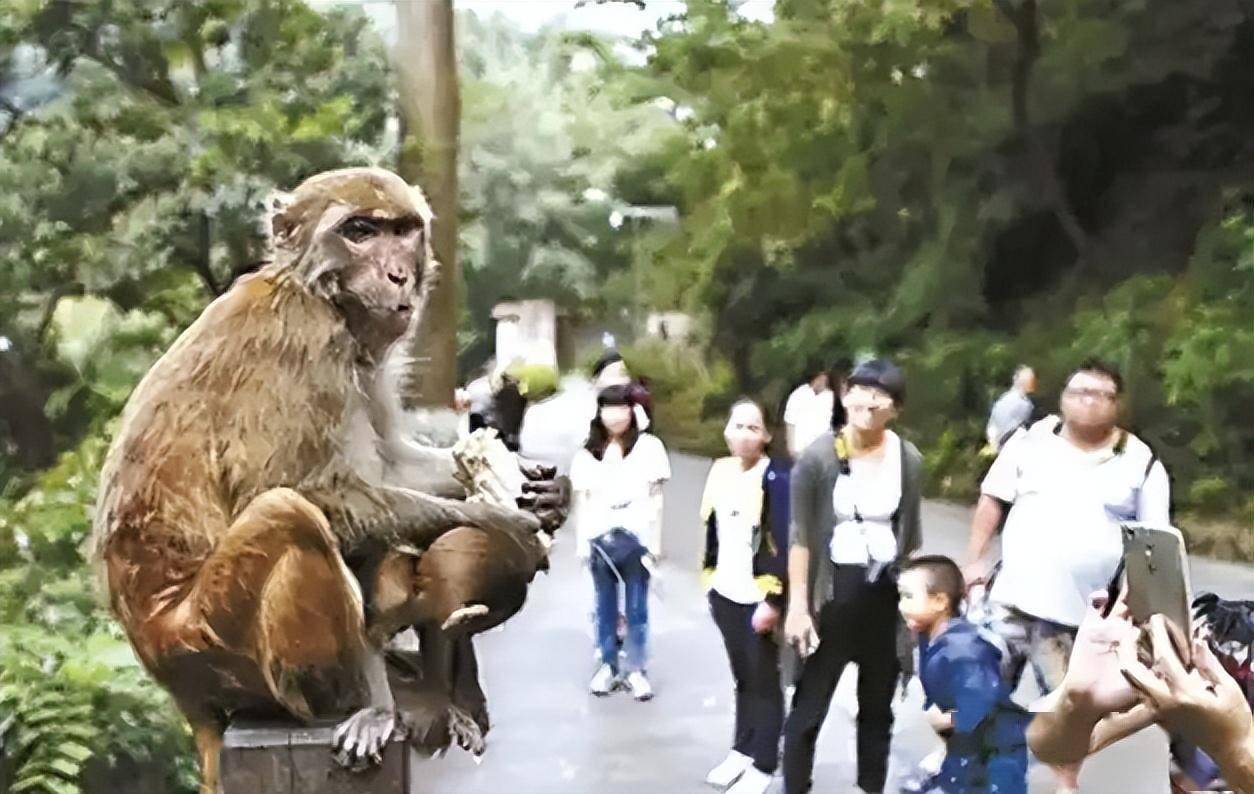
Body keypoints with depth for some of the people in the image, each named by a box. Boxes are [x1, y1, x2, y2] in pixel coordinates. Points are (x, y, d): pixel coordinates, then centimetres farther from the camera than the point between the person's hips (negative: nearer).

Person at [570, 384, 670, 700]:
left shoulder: (649, 447, 2)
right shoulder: (588, 453, 10)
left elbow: (656, 498, 3)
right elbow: (582, 501, 10)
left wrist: (654, 538, -2)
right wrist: (581, 541, 4)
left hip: (636, 538, -2)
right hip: (600, 539, 2)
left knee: (637, 607, 3)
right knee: (605, 606, 9)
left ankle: (636, 670, 10)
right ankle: (607, 666, 19)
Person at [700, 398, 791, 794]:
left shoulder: (777, 478, -17)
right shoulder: (720, 470, 4)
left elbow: (786, 544, -18)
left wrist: (774, 602, -18)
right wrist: (711, 579, 14)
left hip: (759, 598, -6)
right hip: (726, 594, 6)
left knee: (764, 680, 8)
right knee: (742, 675, 18)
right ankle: (742, 750, 32)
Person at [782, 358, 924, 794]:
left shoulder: (909, 460, -2)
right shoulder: (817, 457, -12)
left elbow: (910, 537, 7)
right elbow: (800, 537, -10)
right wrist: (797, 605, -13)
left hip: (886, 596, 3)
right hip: (832, 595, -3)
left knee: (877, 707, 17)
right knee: (809, 708, 4)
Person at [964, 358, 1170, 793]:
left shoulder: (1142, 463, 0)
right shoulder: (1032, 440, 1)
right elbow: (993, 499, 6)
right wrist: (975, 560, 1)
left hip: (1088, 611, 0)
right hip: (1016, 596, 1)